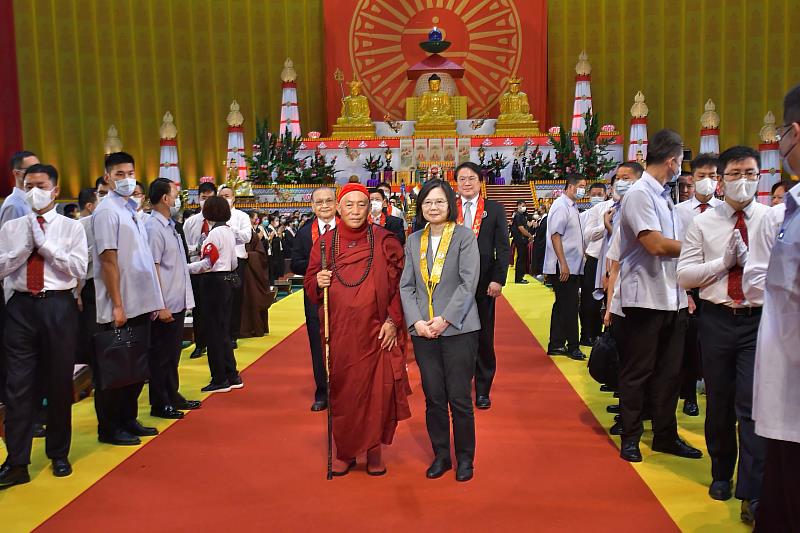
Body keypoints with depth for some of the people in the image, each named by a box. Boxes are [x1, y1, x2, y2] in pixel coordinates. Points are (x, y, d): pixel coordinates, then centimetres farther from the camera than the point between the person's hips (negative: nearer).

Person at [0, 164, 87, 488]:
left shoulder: (71, 227, 3)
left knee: (60, 383, 8)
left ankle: (59, 455, 24)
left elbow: (78, 270, -7)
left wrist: (44, 244, -10)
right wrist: (26, 245, -9)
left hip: (58, 307, -1)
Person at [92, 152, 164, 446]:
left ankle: (128, 420, 28)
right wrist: (117, 305, -18)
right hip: (120, 307, -8)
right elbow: (108, 261, -15)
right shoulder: (107, 211, -10)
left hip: (140, 304, 8)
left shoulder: (132, 210, 14)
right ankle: (109, 428, 15)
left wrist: (154, 298, 13)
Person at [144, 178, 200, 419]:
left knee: (172, 353, 18)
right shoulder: (153, 227, -15)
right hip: (165, 306, -9)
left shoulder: (169, 226, 13)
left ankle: (172, 396, 31)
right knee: (160, 356, 3)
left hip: (178, 302, 9)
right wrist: (160, 307, -20)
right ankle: (159, 404, 14)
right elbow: (153, 268, -19)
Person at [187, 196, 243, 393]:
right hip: (227, 280, 9)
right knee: (223, 330, 15)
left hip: (213, 283, -9)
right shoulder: (229, 231, 12)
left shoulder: (215, 233, -15)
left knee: (213, 331, 0)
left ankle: (220, 380, 7)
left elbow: (207, 263, -20)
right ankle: (232, 376, 21)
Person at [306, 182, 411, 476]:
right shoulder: (325, 243, 4)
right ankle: (345, 451, 23)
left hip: (376, 332, -1)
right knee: (341, 390, 7)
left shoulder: (384, 240, -1)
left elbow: (400, 283, -1)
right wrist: (318, 282, -13)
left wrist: (393, 320, -9)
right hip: (339, 332, 2)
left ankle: (374, 449, 22)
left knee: (377, 389, 4)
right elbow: (310, 285, 9)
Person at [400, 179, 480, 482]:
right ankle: (440, 455, 25)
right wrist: (416, 321, -6)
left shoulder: (464, 236, -1)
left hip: (458, 329, -3)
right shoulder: (413, 241, 10)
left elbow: (469, 283, -8)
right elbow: (406, 286, 8)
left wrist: (445, 319, -13)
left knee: (459, 398, 1)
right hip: (422, 331, 4)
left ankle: (465, 458, 19)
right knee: (433, 397, 9)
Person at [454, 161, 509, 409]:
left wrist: (498, 279, -9)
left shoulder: (495, 209, 4)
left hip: (484, 284, 0)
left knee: (484, 338, 7)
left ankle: (483, 390, 21)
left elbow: (503, 248, 1)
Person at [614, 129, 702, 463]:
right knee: (637, 371, 4)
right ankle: (630, 437, 17)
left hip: (673, 298, 8)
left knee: (668, 371, 14)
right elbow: (656, 245, -20)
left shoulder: (664, 197, 15)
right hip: (645, 298, -8)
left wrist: (685, 290, 11)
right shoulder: (639, 194, -12)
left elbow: (672, 247, 15)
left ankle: (666, 435, 27)